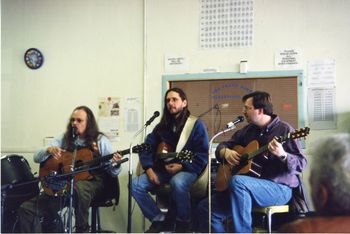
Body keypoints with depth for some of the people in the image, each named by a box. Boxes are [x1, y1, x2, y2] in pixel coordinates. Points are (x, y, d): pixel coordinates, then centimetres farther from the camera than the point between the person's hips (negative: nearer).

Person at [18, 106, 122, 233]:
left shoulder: (100, 141, 5)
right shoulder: (64, 139, 12)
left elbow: (112, 172, 5)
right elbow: (37, 158, 8)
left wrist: (116, 165, -18)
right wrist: (48, 150, -13)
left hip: (91, 180, -2)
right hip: (63, 183, 3)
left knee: (78, 188, -41)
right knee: (27, 208, -18)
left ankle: (82, 229, -21)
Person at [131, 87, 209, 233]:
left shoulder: (196, 124, -3)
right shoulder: (162, 126, 13)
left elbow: (203, 155, -10)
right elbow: (147, 148, 9)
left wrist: (182, 166, -20)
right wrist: (149, 168, -8)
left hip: (187, 170, -5)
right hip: (163, 170, 5)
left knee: (177, 182, -40)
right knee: (135, 184, -18)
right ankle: (159, 220, -4)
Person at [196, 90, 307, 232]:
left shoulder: (284, 129, -7)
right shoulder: (247, 130, 13)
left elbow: (301, 164, -14)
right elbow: (222, 146, 20)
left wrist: (282, 155, -33)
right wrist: (226, 152, -3)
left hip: (279, 188, -6)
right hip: (250, 188, 7)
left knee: (237, 181, -35)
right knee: (205, 208, -11)